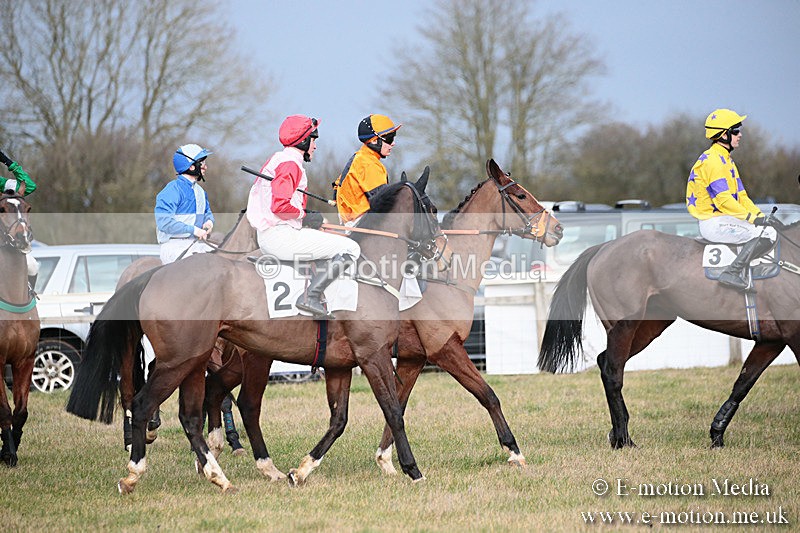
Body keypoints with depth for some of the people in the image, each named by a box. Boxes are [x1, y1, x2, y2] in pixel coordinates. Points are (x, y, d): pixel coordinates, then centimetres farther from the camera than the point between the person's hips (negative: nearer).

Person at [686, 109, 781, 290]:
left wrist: (761, 216, 6)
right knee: (768, 233, -19)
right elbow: (723, 200, -23)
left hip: (723, 219, 11)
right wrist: (753, 218, -22)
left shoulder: (726, 160, 20)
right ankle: (732, 272, -23)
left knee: (768, 227, 16)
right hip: (714, 223, -11)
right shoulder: (713, 160, -15)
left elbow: (741, 197, 19)